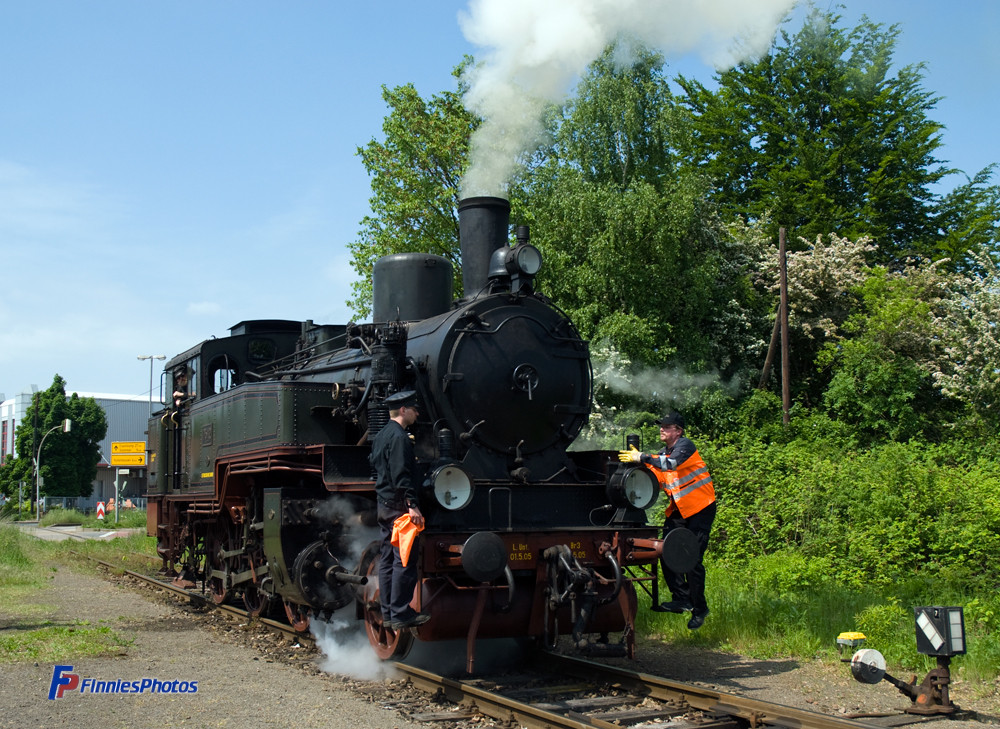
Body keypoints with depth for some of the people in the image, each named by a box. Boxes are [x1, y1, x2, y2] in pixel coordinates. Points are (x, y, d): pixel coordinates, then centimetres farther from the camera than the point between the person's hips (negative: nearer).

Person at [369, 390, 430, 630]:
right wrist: (412, 505, -25)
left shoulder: (381, 436, 16)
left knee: (387, 559, 11)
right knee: (405, 560, -7)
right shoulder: (399, 437, -15)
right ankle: (400, 614, -6)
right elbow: (401, 476, -22)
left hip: (383, 505, 10)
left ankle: (387, 613, 16)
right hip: (398, 506, -10)